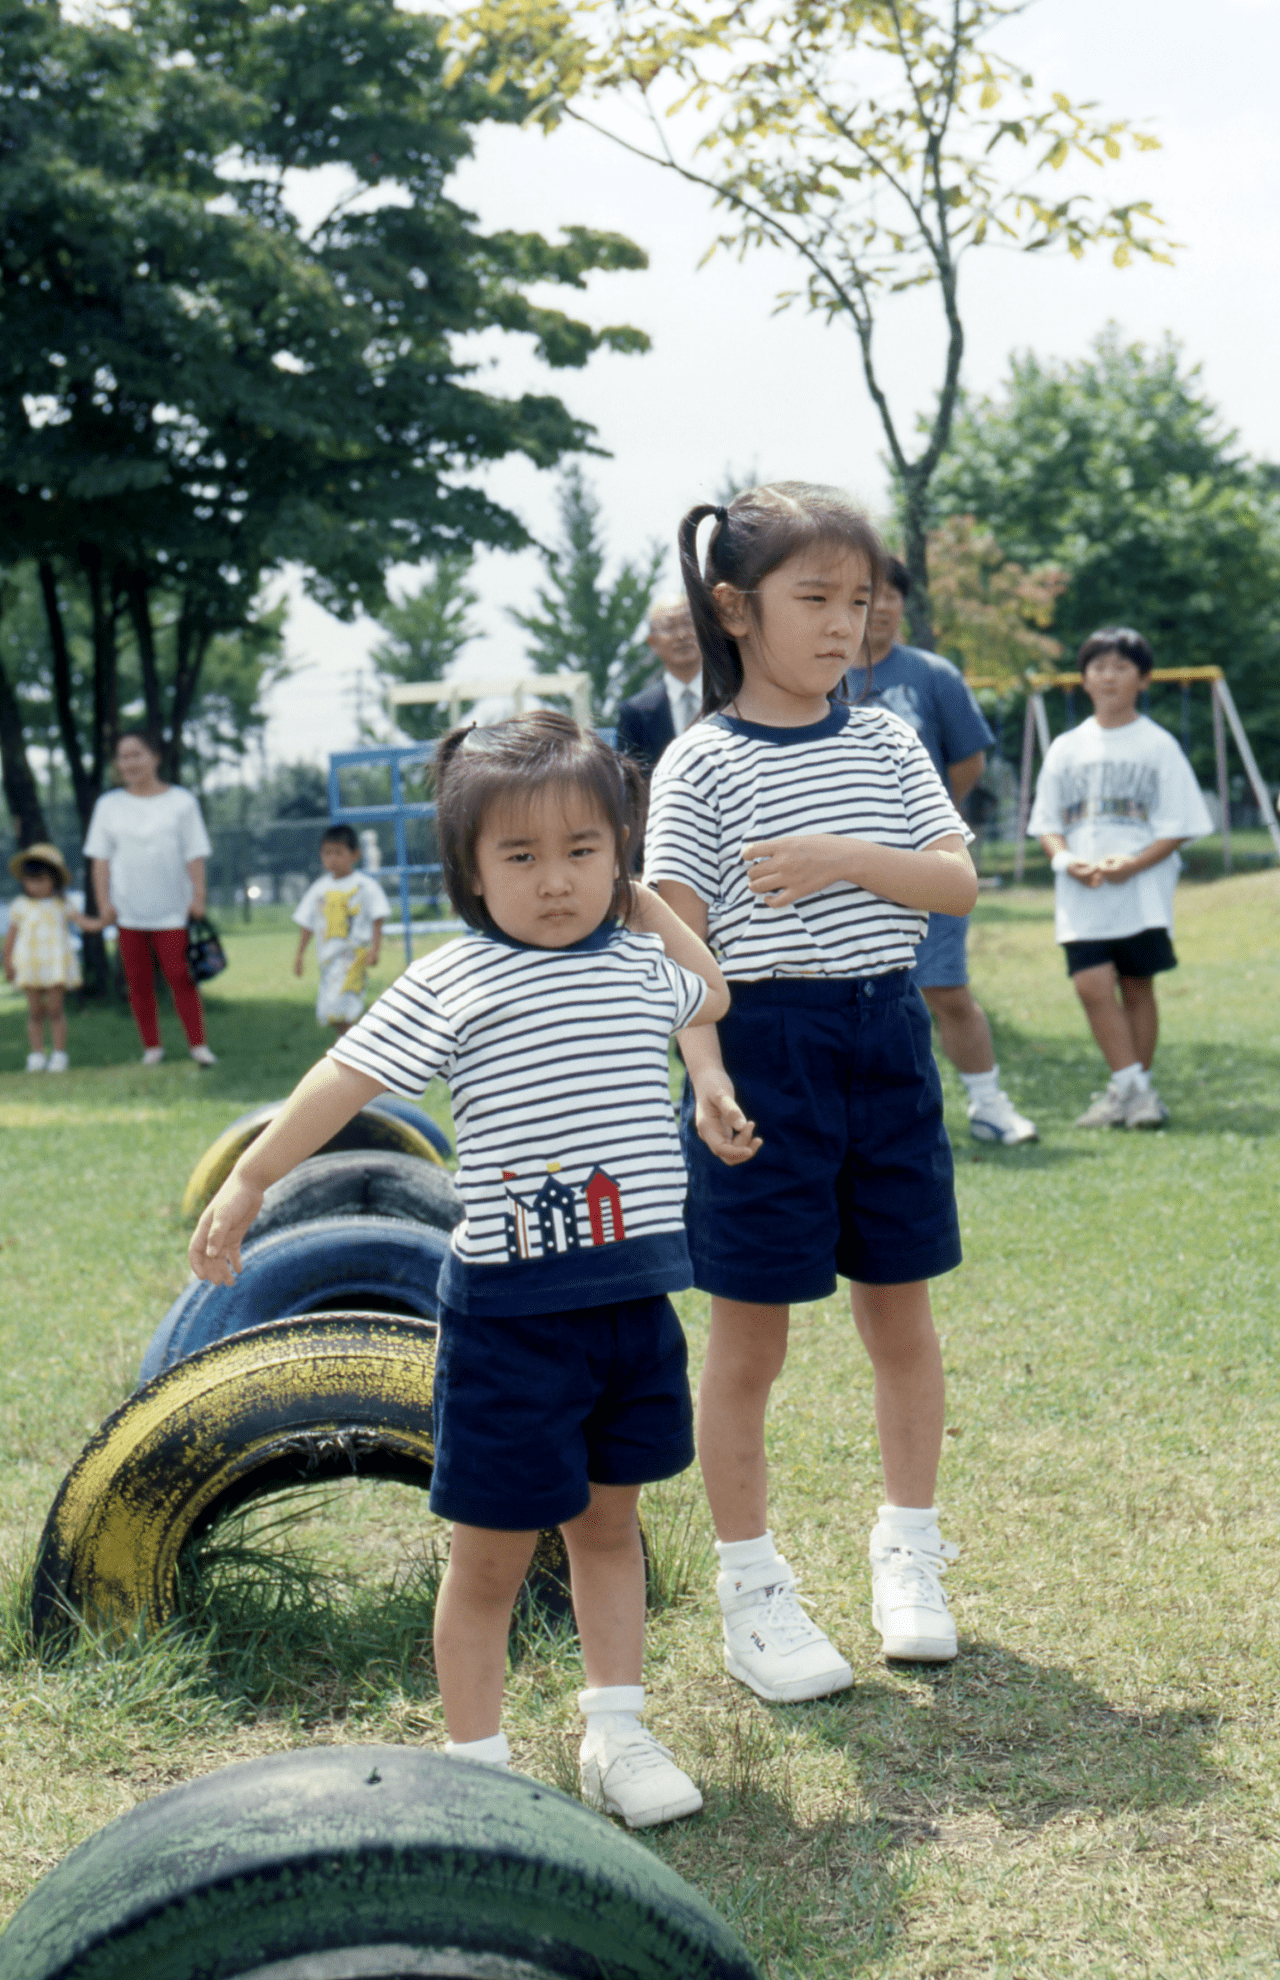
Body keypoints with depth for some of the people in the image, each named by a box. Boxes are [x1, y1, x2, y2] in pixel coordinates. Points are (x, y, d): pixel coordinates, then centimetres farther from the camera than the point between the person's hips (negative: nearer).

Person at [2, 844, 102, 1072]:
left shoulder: (61, 907, 5)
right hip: (30, 965, 1)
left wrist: (102, 922, -19)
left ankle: (59, 1053, 2)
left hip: (57, 964, -1)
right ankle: (36, 1053, 10)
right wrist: (8, 963, 10)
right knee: (35, 1011, 3)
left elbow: (83, 922, 0)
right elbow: (11, 937, 12)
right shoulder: (20, 907, 7)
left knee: (54, 1008, -3)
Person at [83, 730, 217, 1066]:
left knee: (180, 977, -5)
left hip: (172, 909, -2)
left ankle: (198, 1044, -1)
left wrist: (198, 896, -6)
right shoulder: (109, 805, 8)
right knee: (139, 982, 4)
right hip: (128, 911, 2)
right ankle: (151, 1047, 11)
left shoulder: (180, 801, 4)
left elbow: (194, 855, 2)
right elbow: (101, 859, 6)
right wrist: (104, 902, -2)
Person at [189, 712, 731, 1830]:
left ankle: (616, 1734, 30)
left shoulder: (640, 966, 6)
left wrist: (644, 902, 18)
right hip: (510, 1310, -5)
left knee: (609, 1520, 18)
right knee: (492, 1555, 3)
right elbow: (346, 1079, -4)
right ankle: (477, 1762, 18)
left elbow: (712, 997, 29)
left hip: (634, 1304, 5)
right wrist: (247, 1183, -3)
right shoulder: (453, 986, -9)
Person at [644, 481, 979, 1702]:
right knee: (750, 1338, 4)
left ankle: (909, 1555, 32)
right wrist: (707, 1078, -22)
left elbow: (958, 882, 1)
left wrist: (849, 857, -16)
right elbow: (679, 942, -10)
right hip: (765, 1049, -4)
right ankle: (752, 1597, 18)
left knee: (902, 1314, 13)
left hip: (887, 1038, 4)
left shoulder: (883, 741, 7)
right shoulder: (701, 766, -6)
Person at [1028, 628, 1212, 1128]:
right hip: (1081, 896, 2)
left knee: (1137, 986, 3)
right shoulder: (1066, 748, 10)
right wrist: (1066, 859, -10)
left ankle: (1135, 1090, 13)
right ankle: (1129, 1087, -3)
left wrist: (1132, 864, -16)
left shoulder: (1158, 745, 2)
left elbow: (1177, 826, -1)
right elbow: (1047, 822, 11)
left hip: (1142, 892, -2)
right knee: (1092, 984, -10)